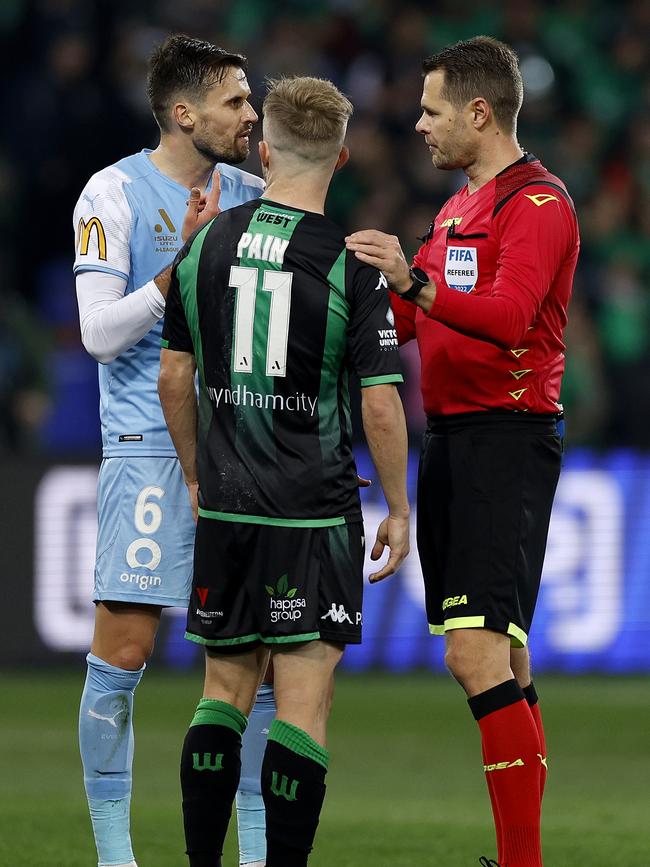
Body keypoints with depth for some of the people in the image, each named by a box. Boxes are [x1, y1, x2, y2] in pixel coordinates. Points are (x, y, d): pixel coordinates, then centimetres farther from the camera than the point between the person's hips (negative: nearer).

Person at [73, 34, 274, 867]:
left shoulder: (248, 194, 11)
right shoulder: (115, 193, -5)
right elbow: (100, 332, -11)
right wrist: (185, 261, -20)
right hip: (147, 447, -5)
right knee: (122, 651, -5)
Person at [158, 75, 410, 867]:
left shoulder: (205, 246, 3)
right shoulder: (350, 264, -10)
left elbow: (174, 376, 9)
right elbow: (380, 404, -11)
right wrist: (398, 509, 1)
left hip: (224, 505, 4)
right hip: (314, 509, -4)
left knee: (225, 687, 13)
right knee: (304, 697, -1)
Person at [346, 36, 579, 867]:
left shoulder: (537, 202, -10)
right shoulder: (458, 208, 20)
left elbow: (508, 314, -26)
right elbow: (402, 321, 29)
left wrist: (414, 282, -38)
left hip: (507, 438, -10)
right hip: (451, 439, 10)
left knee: (478, 654, -17)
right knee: (497, 659, 10)